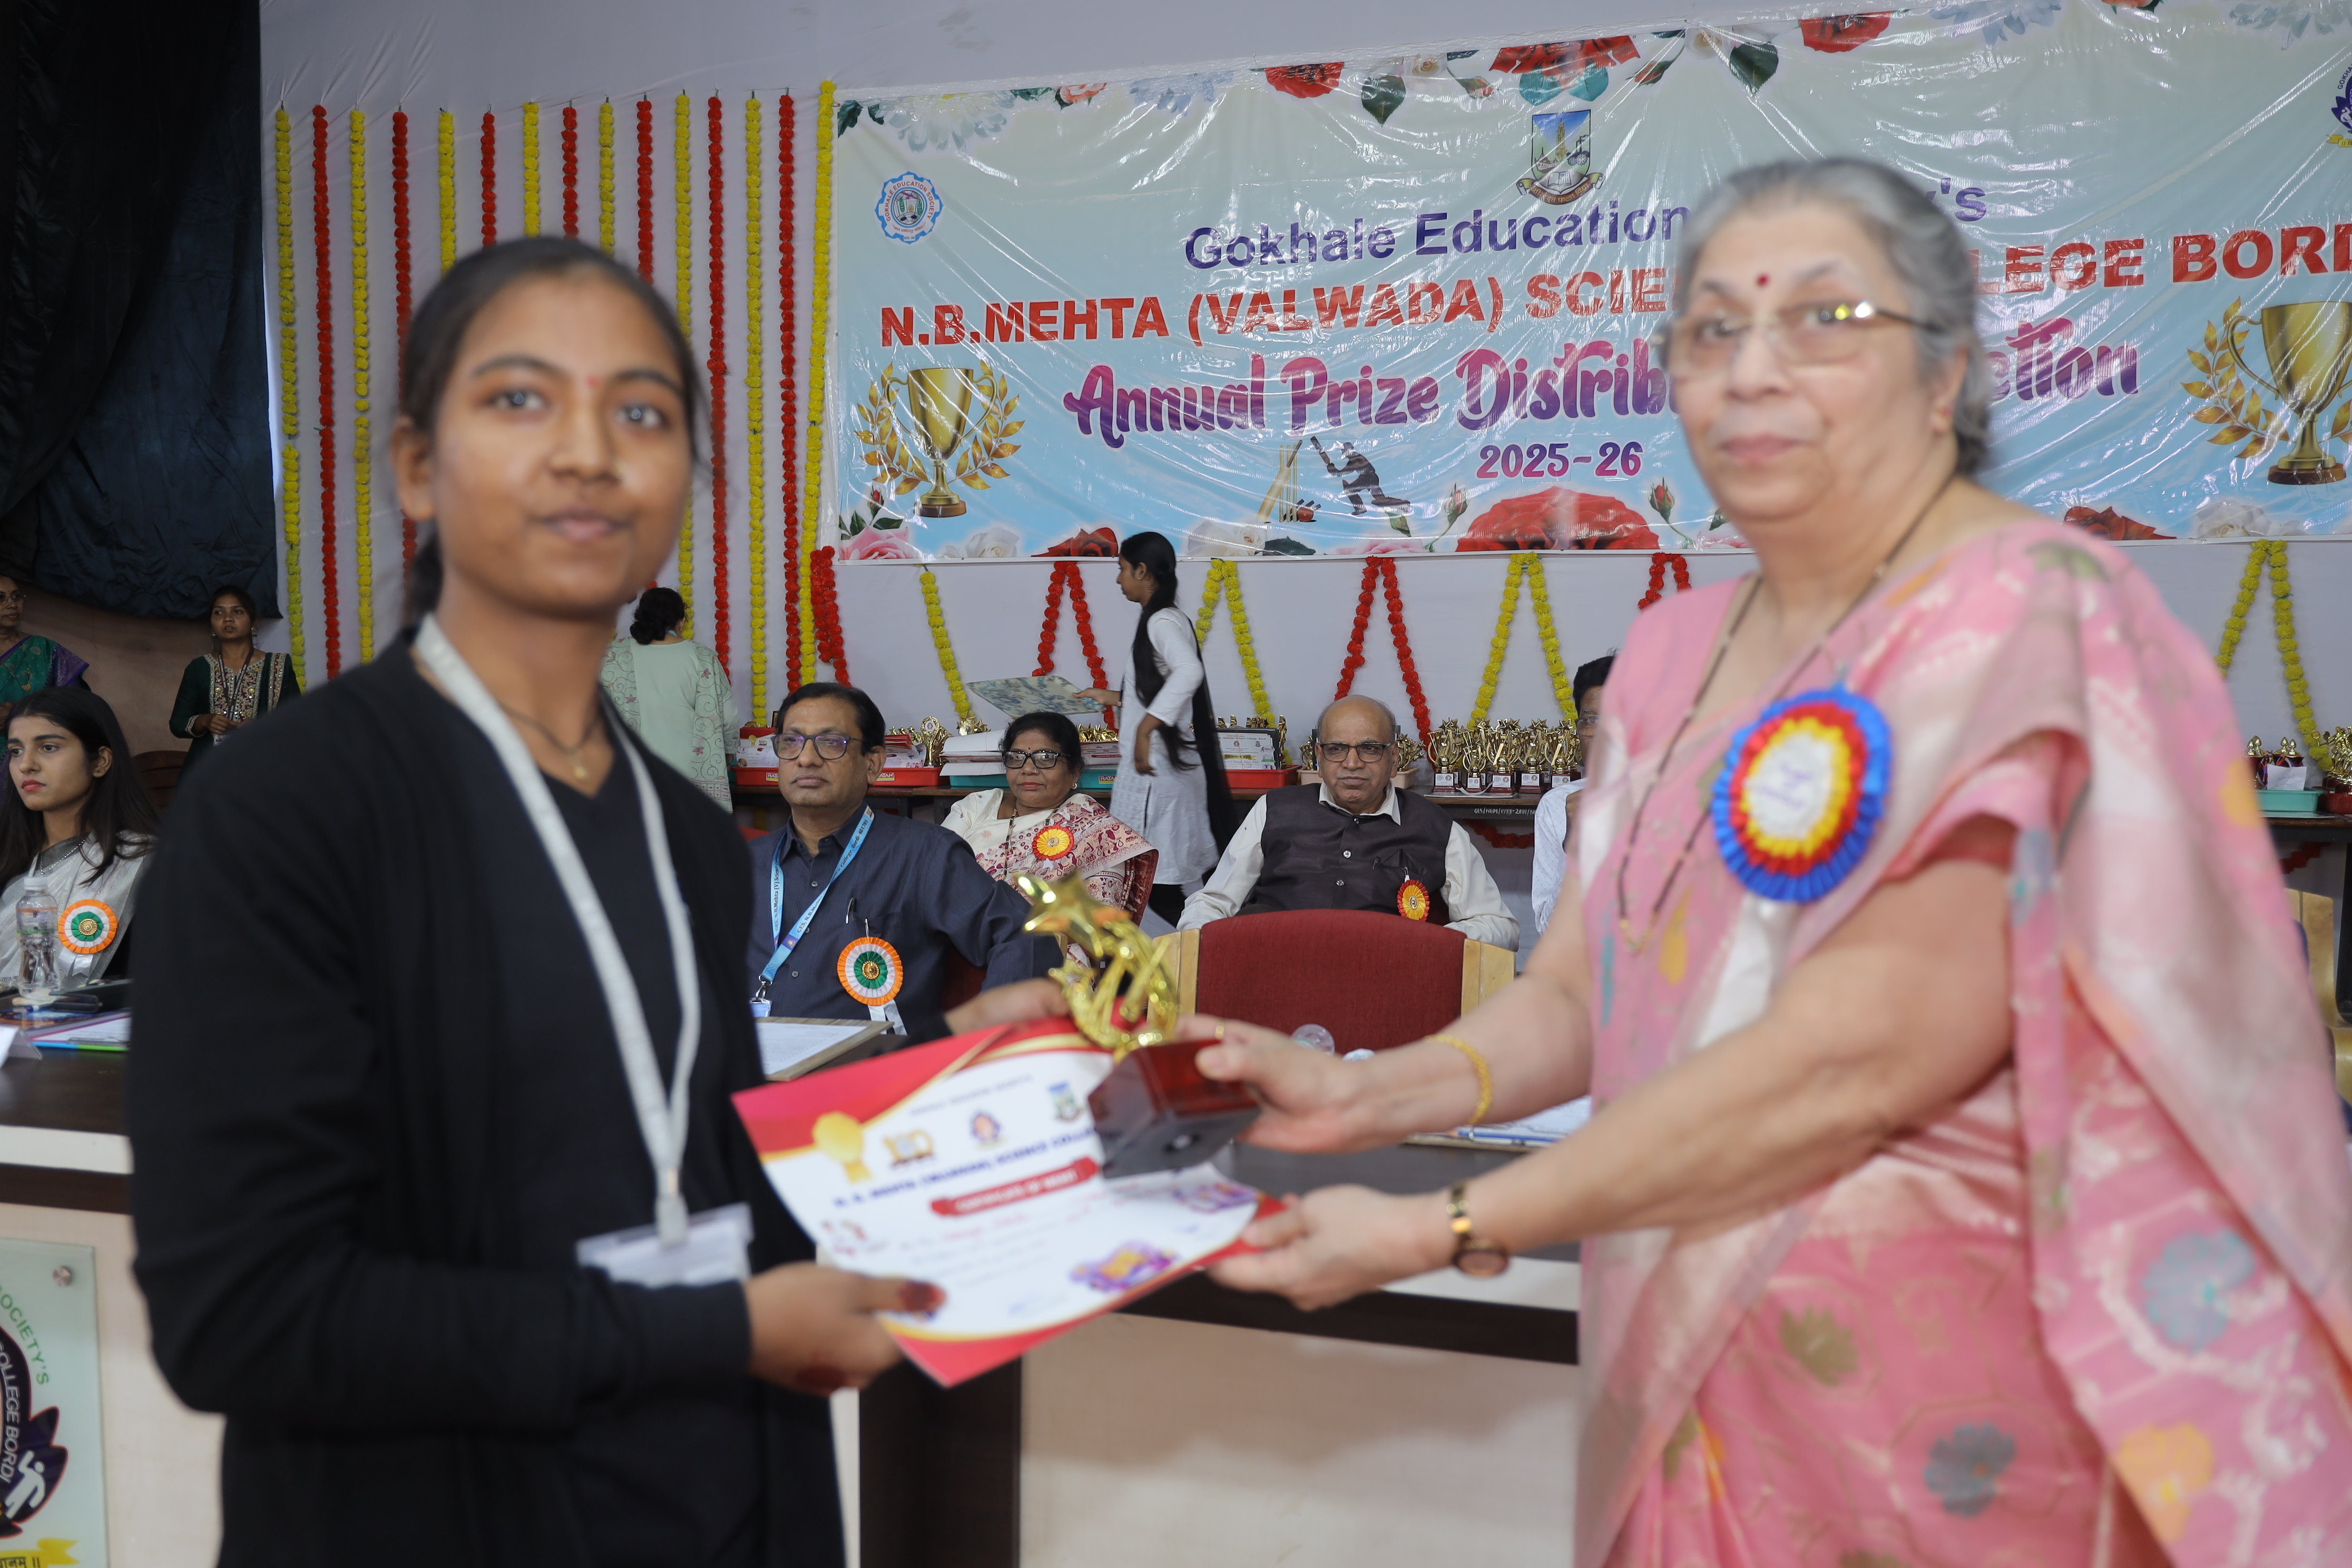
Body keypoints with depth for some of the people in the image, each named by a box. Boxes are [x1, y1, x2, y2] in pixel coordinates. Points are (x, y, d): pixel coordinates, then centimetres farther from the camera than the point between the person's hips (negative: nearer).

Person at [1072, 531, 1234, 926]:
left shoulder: (1162, 621, -14)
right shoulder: (1161, 619, 15)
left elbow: (1189, 672, -33)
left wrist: (1144, 729, -33)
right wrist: (1113, 698, 29)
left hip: (1157, 768, -10)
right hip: (1153, 764, 10)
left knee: (1156, 879, -8)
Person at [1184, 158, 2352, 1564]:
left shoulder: (2026, 623, -18)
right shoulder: (1676, 654, 5)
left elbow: (1854, 1061, -26)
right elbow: (1579, 992, 6)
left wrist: (1440, 1231, -23)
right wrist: (1365, 1094, -12)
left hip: (1965, 1432, -6)